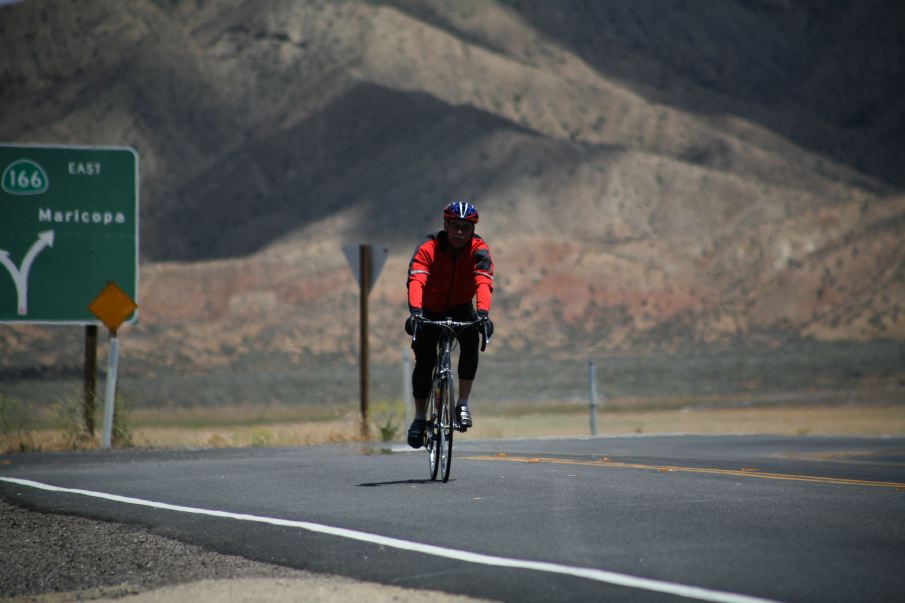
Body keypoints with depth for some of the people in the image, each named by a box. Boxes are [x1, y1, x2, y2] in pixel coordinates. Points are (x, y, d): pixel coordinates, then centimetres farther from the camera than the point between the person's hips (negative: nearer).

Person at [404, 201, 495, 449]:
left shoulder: (479, 250, -23)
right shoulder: (427, 249, -26)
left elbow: (484, 283, -38)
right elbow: (416, 281, -42)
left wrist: (483, 314, -56)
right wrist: (415, 312, -60)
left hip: (460, 308, 1)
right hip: (430, 310, -1)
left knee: (471, 340, -29)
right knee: (424, 360, -14)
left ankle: (463, 403, -19)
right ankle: (419, 417, 5)